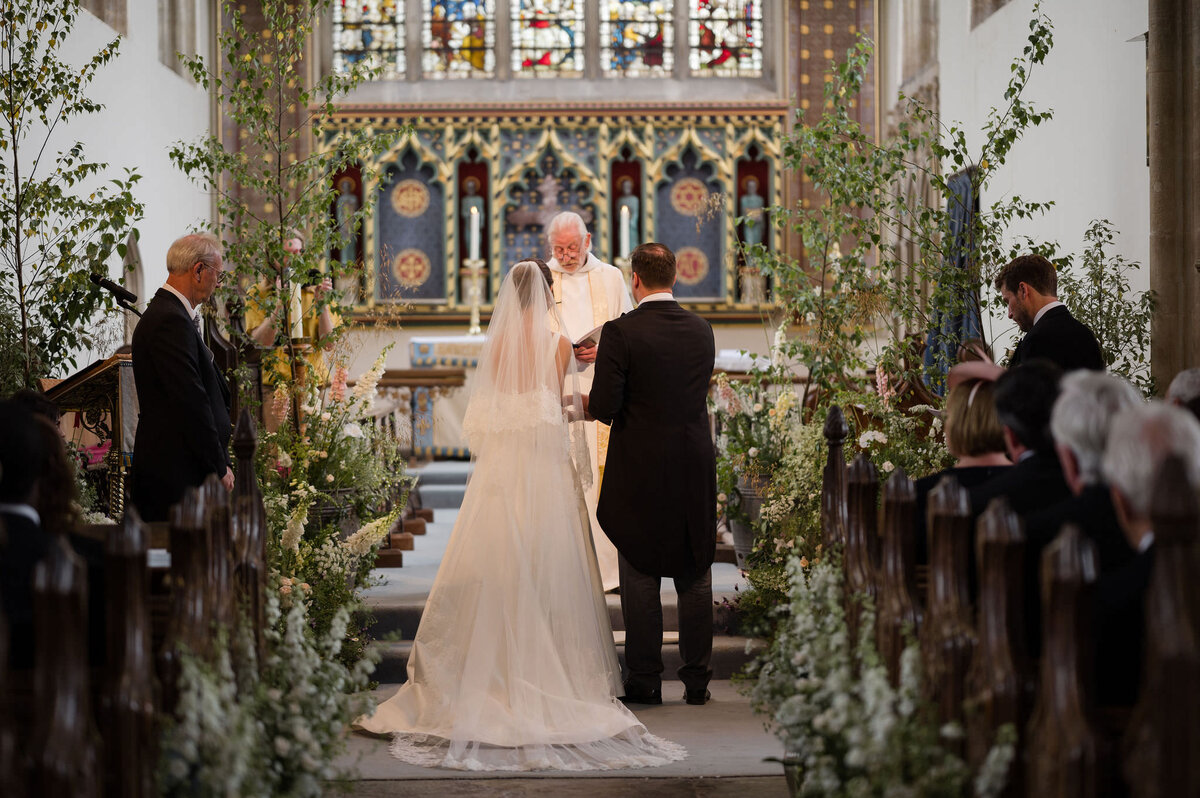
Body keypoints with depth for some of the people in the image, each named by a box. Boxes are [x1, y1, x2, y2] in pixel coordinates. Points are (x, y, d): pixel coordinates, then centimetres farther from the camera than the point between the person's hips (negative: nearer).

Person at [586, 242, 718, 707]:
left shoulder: (620, 333, -12)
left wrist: (589, 403, 9)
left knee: (641, 579, 5)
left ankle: (645, 681, 9)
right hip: (695, 471, 4)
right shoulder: (701, 330, 4)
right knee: (696, 577, 11)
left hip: (640, 472, -4)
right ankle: (697, 680, 15)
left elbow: (604, 406, -17)